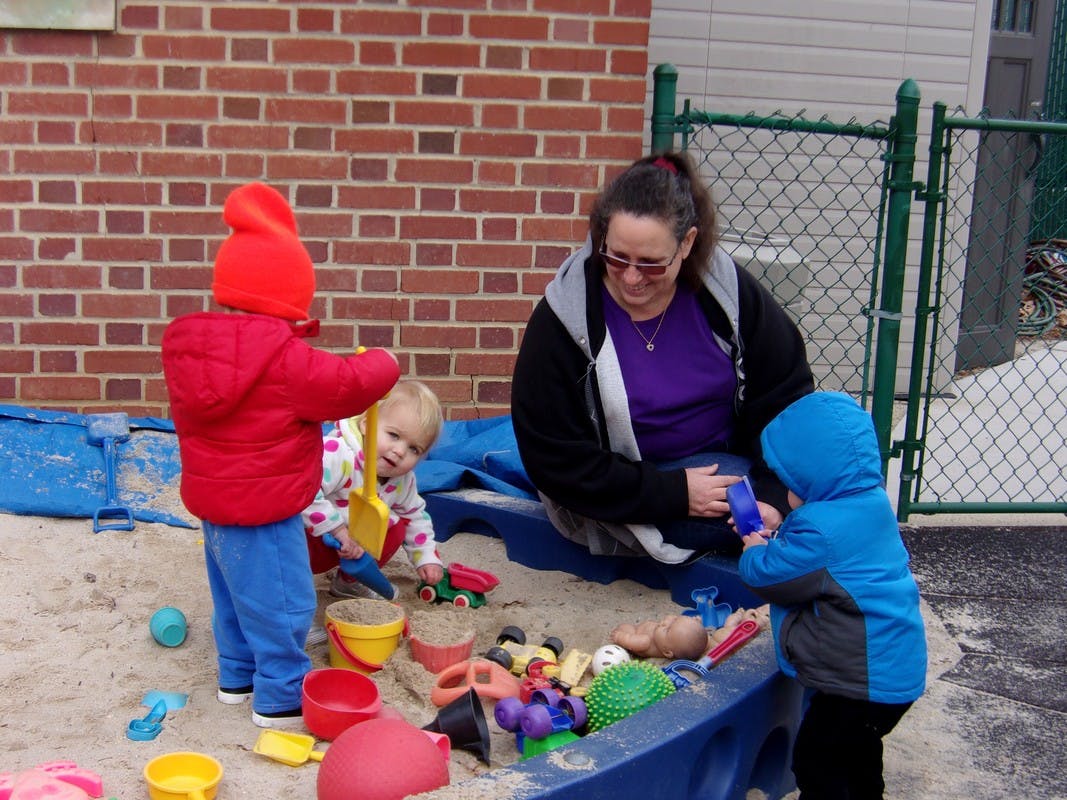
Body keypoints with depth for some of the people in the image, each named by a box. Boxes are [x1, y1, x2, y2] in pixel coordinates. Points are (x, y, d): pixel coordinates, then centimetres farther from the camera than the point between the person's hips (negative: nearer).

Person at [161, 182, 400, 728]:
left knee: (234, 595, 24)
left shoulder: (187, 343, 1)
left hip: (213, 503, 9)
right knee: (282, 604, 4)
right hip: (261, 513, -9)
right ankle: (281, 697, 14)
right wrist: (382, 364, -3)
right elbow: (343, 386, -20)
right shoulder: (283, 356, -25)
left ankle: (237, 675, 39)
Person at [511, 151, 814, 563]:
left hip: (731, 461, 5)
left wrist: (773, 493, -19)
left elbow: (787, 394, -4)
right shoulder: (561, 322, -17)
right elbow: (555, 464, -16)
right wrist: (675, 494, -22)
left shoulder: (727, 291, -9)